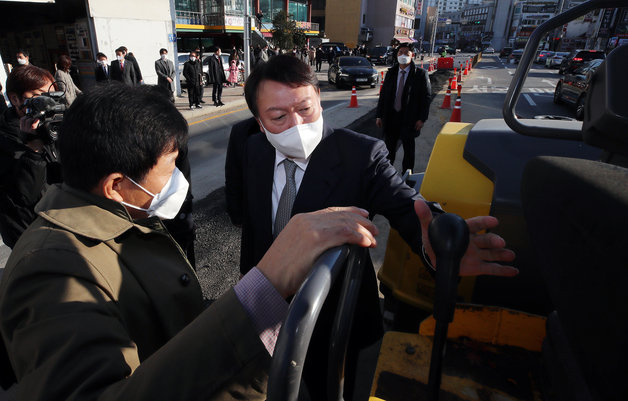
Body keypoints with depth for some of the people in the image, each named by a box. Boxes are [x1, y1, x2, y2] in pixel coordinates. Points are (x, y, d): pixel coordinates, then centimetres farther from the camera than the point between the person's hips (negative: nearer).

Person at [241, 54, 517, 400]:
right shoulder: (254, 151, -9)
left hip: (334, 321, -4)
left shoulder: (361, 155, -24)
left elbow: (406, 206, -37)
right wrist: (249, 275, 10)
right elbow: (251, 219, 2)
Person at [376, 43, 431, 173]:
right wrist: (379, 115, 3)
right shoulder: (390, 73, 7)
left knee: (408, 149, 10)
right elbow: (383, 95, 9)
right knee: (389, 148, 11)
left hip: (409, 118, -3)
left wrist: (421, 118, -12)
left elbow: (426, 97, -5)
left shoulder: (420, 74, -4)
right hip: (391, 117, 3)